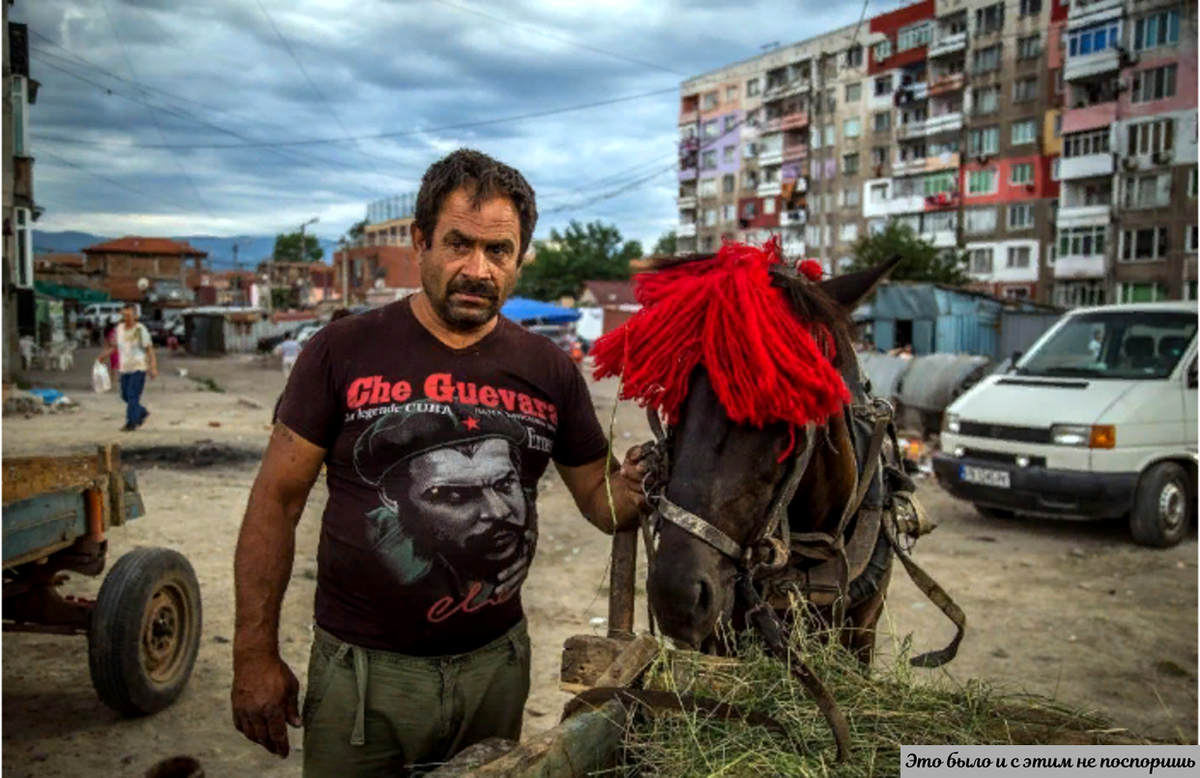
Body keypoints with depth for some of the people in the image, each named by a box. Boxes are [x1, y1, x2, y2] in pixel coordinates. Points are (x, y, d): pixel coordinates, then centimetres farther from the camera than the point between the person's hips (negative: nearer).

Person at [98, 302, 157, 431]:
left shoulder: (140, 330, -9)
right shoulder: (119, 329, 7)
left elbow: (149, 349, -10)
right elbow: (113, 346, 19)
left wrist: (153, 368, -17)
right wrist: (103, 356, 4)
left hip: (139, 367, -6)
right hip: (125, 368, 6)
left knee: (133, 395, -12)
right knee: (125, 396, 11)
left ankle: (131, 423, -7)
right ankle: (142, 413, 33)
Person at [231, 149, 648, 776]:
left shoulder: (549, 370, -1)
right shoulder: (343, 351, -8)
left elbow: (598, 494, 6)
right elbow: (276, 502, -5)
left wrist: (632, 491, -18)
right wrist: (256, 655, -7)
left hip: (496, 664, 3)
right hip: (362, 671, -2)